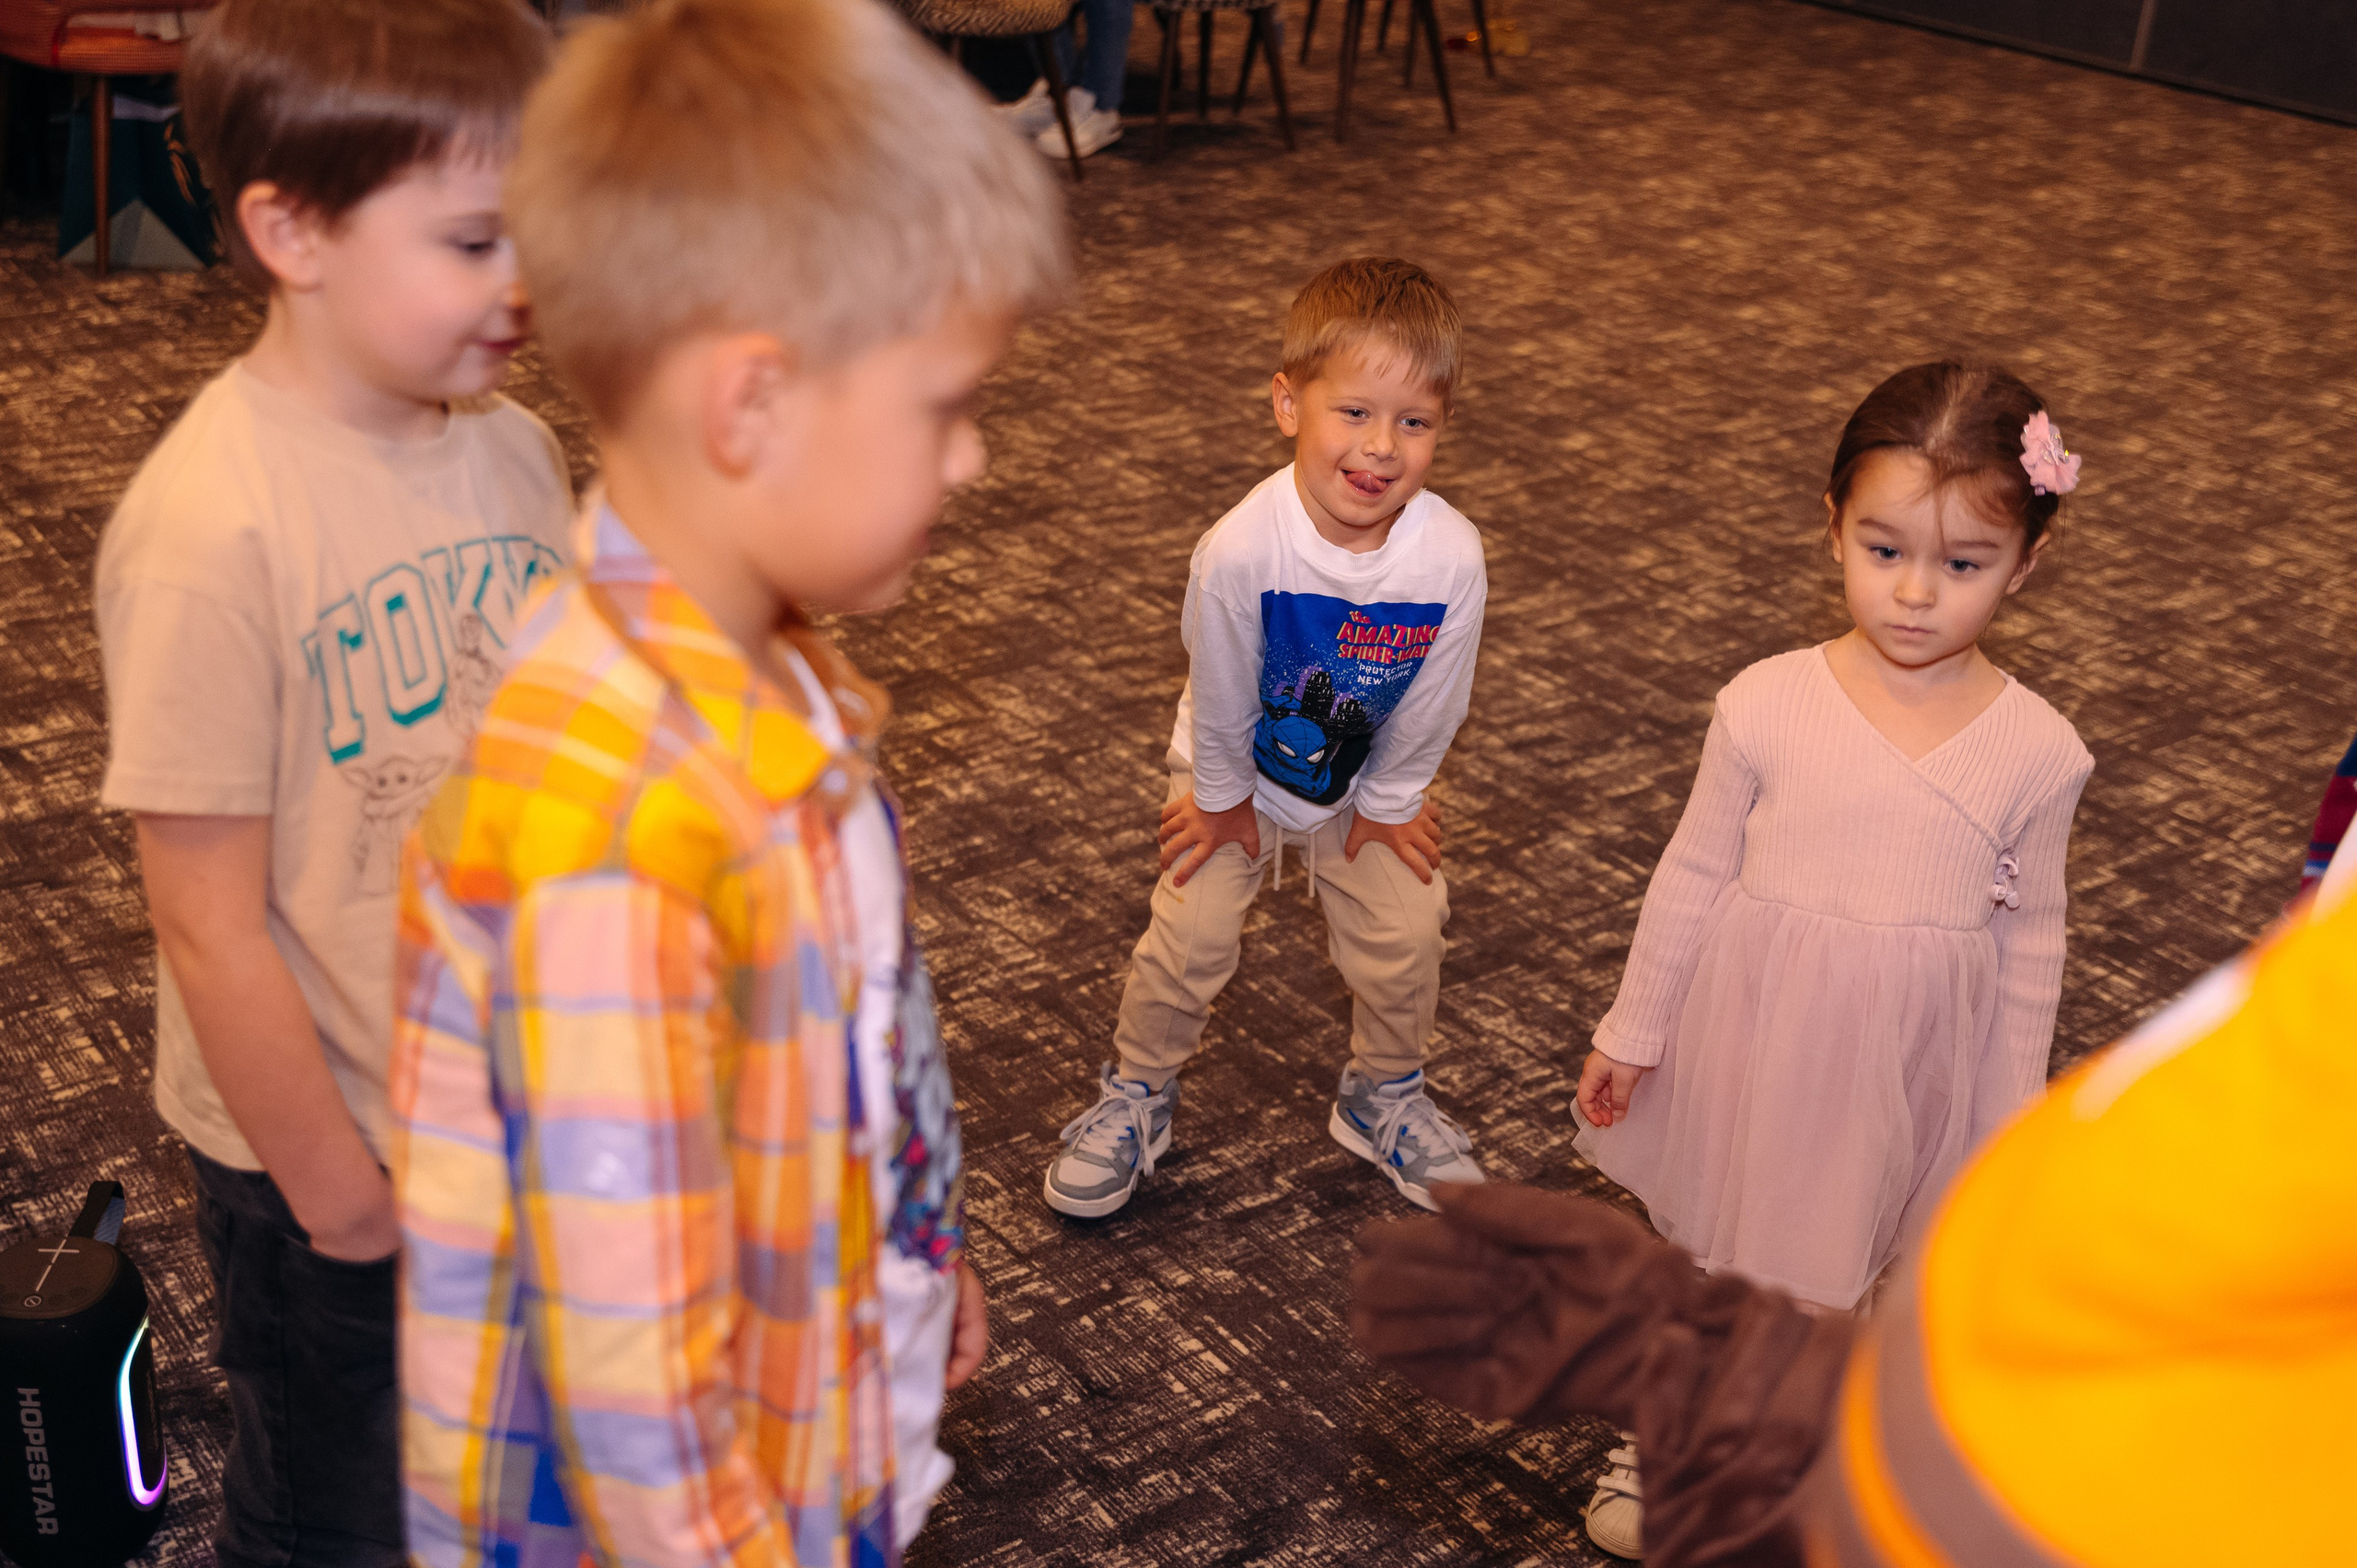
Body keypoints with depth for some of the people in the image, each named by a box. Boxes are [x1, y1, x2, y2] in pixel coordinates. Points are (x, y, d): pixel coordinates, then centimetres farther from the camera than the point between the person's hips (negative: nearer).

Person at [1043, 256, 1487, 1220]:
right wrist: (1222, 797, -7)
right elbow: (1220, 689, -20)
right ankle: (1136, 1095, 30)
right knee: (1190, 938, 3)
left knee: (1404, 940, 6)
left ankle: (1383, 1098, 35)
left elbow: (1430, 705, -14)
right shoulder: (1241, 549, -38)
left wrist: (1389, 801, -3)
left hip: (1369, 781, 2)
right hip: (1241, 771, -2)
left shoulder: (1451, 556, -32)